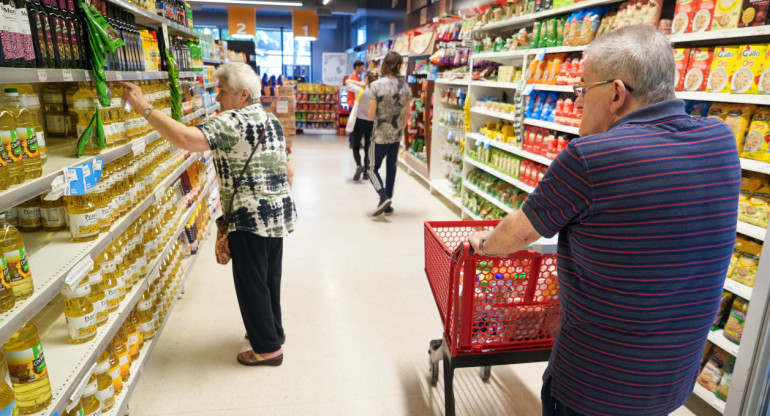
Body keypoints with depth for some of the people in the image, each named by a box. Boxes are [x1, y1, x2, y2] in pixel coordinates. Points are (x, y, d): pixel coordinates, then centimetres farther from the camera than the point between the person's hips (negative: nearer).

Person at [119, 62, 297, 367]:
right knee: (269, 276, 21)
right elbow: (288, 170, 17)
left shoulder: (234, 121, -16)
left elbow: (186, 139, -30)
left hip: (251, 218, -9)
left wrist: (144, 108, -22)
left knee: (251, 283, 5)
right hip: (278, 213, 9)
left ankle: (267, 348, 17)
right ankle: (273, 331, 37)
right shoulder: (271, 120, 13)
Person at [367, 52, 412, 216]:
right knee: (391, 168, 14)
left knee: (373, 168, 8)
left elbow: (371, 114, -13)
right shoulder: (405, 87, -2)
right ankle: (388, 205, 20)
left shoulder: (376, 85, -14)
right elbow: (406, 114, 5)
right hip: (396, 135, 4)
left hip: (380, 135, -4)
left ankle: (383, 196, -13)